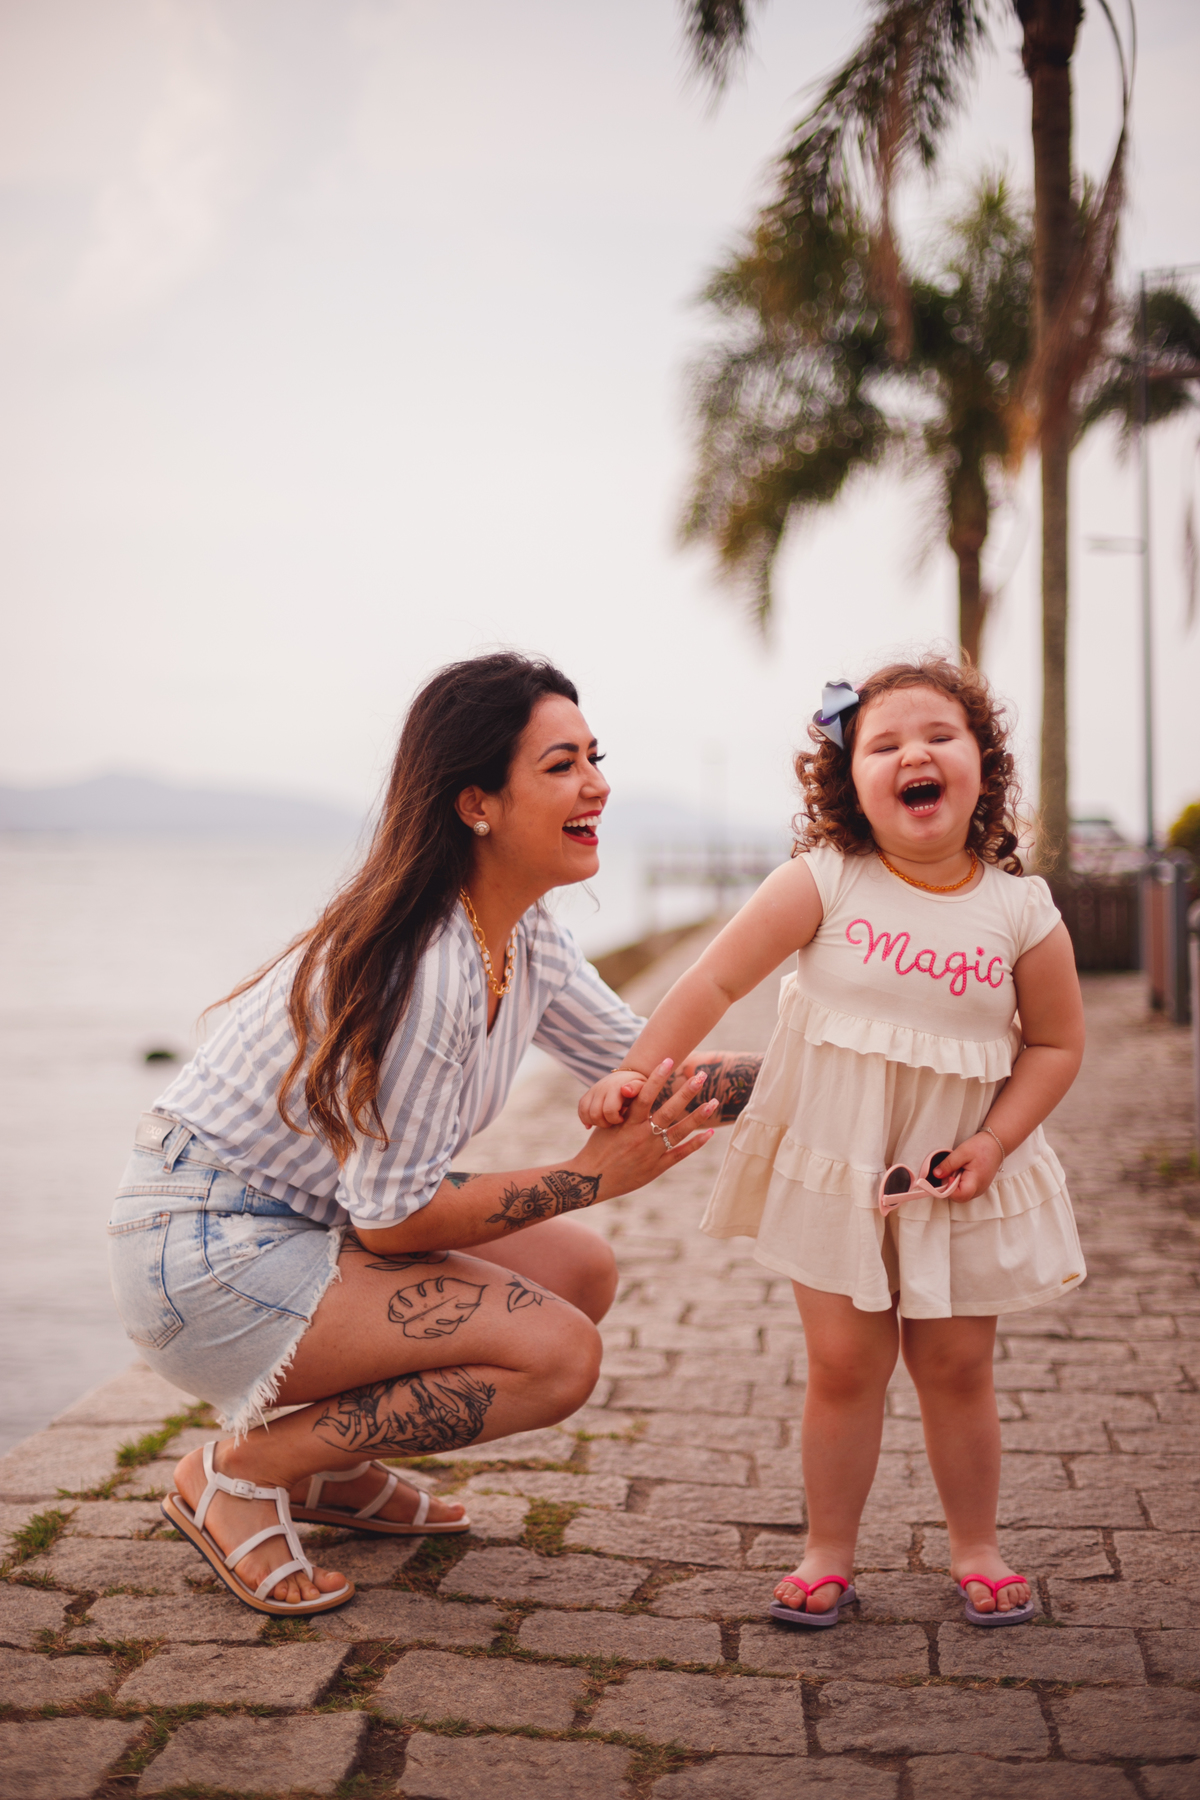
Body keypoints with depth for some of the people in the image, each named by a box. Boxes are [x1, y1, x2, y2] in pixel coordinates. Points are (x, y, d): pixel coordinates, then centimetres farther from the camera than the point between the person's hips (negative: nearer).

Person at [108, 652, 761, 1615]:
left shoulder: (528, 940, 2)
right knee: (558, 1353, -16)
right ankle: (242, 1470, -4)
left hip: (312, 1224, 10)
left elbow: (653, 1075, 10)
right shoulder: (422, 969, -27)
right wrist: (593, 1175, -17)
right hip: (208, 1254, -9)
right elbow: (392, 1218, -21)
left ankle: (327, 1464, 16)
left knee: (582, 1267, 7)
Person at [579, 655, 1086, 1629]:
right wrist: (636, 1073, -14)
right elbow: (716, 980, -10)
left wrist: (994, 1141, -10)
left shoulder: (1021, 910, -8)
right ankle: (829, 1551, 21)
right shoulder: (821, 885, -11)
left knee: (957, 1367, 10)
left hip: (961, 1185, 1)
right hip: (832, 1173, -1)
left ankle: (977, 1547, 29)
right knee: (844, 1365, 4)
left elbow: (1057, 1041, 0)